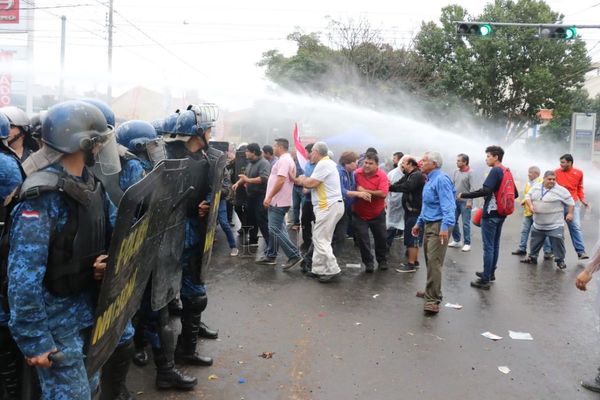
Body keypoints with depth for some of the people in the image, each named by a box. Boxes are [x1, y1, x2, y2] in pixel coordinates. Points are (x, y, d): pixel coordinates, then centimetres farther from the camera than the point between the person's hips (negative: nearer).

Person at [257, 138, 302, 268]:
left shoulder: (283, 160, -16)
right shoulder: (287, 160, 17)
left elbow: (280, 181, -25)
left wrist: (269, 197, -21)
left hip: (278, 202, -11)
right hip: (278, 201, 11)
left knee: (276, 230, -10)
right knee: (275, 229, 13)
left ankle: (294, 256, -7)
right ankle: (270, 256, 20)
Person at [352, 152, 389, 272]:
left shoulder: (382, 176, -16)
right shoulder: (357, 173, -9)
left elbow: (383, 194, -27)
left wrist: (365, 191, -28)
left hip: (377, 213, 0)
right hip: (359, 213, 1)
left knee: (380, 238, 15)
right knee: (362, 239, 1)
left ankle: (382, 261, 36)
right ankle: (368, 262, 17)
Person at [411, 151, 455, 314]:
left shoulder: (441, 179, -16)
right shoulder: (430, 180, 16)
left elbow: (448, 205, -25)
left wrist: (445, 226, -33)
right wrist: (419, 223, 25)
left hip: (439, 226, -10)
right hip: (428, 224, 10)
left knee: (434, 262, -12)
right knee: (429, 260, 16)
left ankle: (433, 299, -9)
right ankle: (431, 291, 29)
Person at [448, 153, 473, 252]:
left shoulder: (470, 173, -9)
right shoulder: (455, 172, 8)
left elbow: (472, 188, -12)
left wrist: (469, 201, -18)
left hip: (465, 201, -6)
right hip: (455, 200, 6)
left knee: (466, 223, -1)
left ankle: (467, 243, 8)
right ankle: (456, 240, 25)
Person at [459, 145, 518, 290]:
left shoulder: (495, 171, -16)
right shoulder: (507, 172, 12)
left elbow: (485, 190, -28)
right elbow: (515, 194, 17)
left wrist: (464, 195, -24)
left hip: (490, 214, -9)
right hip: (500, 213, 9)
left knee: (488, 247, -5)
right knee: (495, 245, 18)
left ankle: (485, 280, -1)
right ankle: (491, 273, 29)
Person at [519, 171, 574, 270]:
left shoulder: (561, 190, -10)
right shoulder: (536, 187, 2)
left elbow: (570, 201, -4)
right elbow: (528, 196, 8)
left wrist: (570, 213, -6)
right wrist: (530, 205, -9)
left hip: (555, 225, -4)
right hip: (538, 224, 5)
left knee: (558, 242, -5)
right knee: (535, 241, 16)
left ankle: (560, 260, 9)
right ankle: (532, 257, 30)